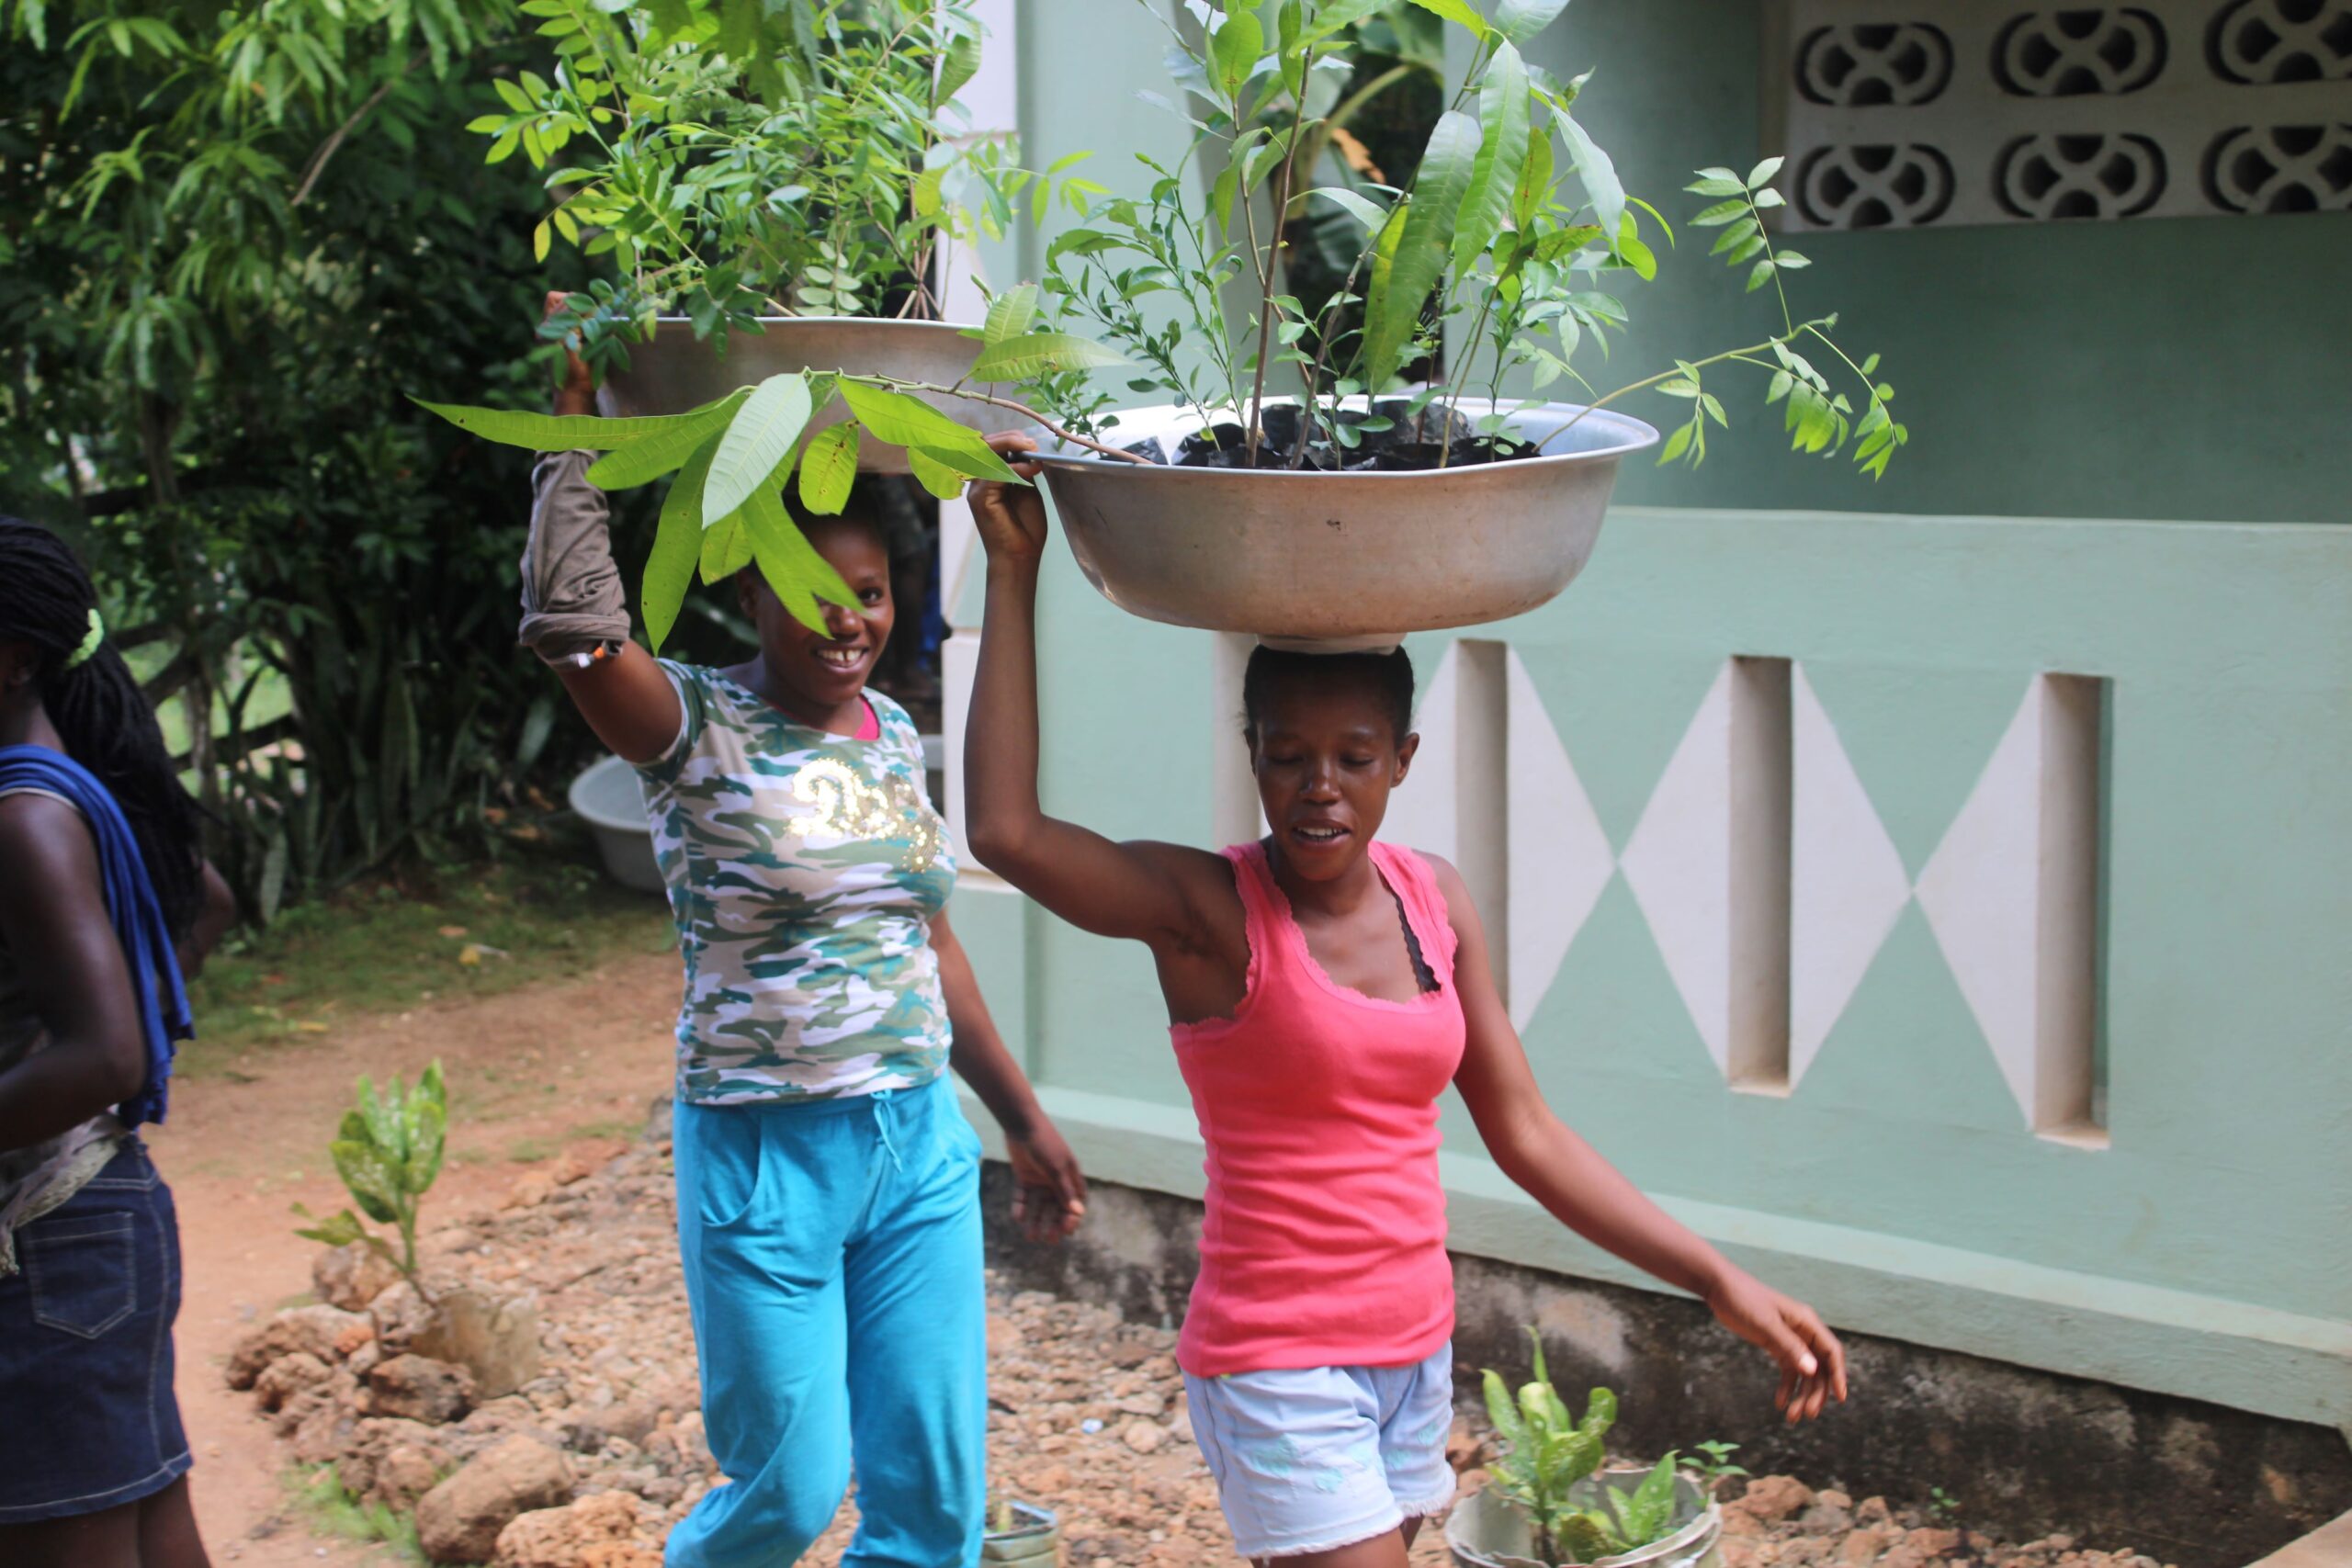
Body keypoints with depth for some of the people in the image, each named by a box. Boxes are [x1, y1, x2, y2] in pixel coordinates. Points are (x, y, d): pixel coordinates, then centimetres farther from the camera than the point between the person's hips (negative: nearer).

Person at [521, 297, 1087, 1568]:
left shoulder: (896, 738, 9)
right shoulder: (699, 729, -10)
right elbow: (570, 624, -30)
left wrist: (1024, 1121, 21)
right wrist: (577, 426, -23)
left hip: (922, 1143, 6)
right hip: (763, 1157, -6)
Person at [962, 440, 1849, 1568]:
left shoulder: (1434, 901, 4)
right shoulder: (1210, 911, -14)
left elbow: (1525, 1136, 7)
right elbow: (1006, 830, -31)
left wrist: (1719, 1283, 2)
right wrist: (1014, 569, -26)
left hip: (1413, 1350, 6)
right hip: (1278, 1370, -6)